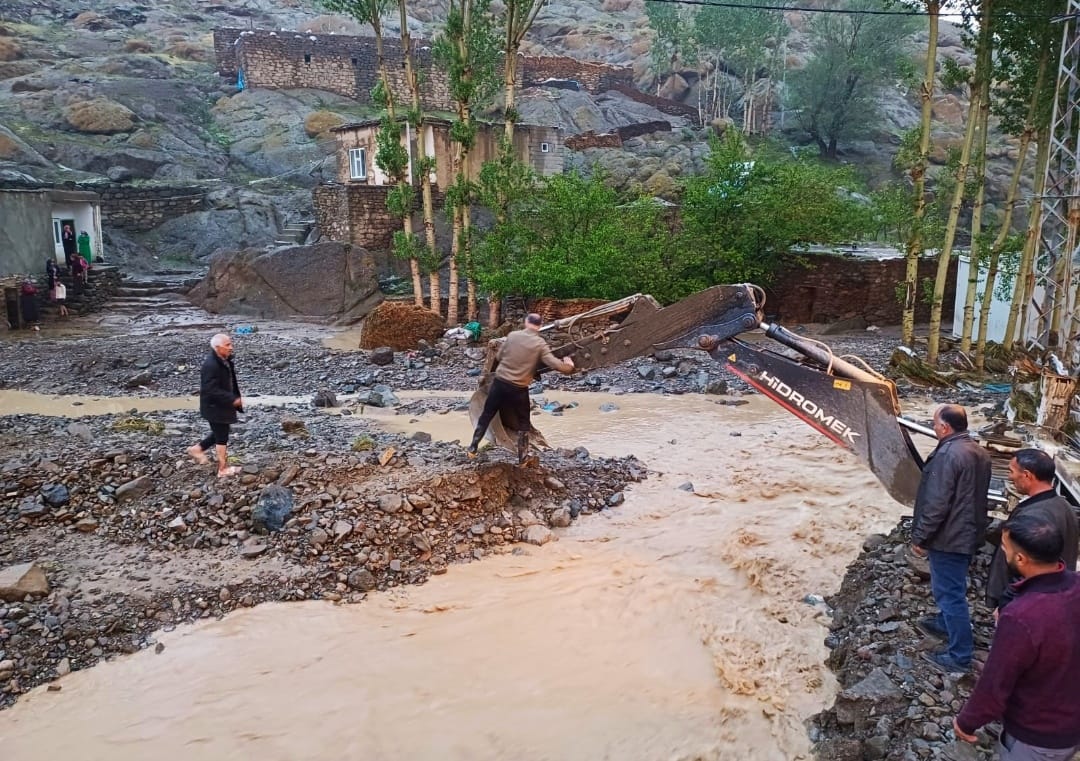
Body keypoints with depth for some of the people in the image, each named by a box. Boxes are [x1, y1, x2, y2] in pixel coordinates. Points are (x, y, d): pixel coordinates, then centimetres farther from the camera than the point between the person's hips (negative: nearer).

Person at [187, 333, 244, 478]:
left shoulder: (225, 360, 3)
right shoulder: (211, 365, -26)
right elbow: (211, 390, -28)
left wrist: (235, 398, 10)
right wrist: (232, 400, -26)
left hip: (222, 405, 9)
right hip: (215, 407, -9)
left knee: (219, 434, 22)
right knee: (222, 437, 2)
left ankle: (197, 449, 39)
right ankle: (223, 469, 14)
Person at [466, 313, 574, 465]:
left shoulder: (512, 335, -1)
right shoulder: (540, 344, -9)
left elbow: (499, 356, 7)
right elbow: (555, 364, -16)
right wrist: (569, 367, 2)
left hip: (499, 382, 2)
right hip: (519, 388, -2)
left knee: (486, 415, 18)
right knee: (523, 423, 16)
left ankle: (473, 448, 25)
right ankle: (522, 458, 20)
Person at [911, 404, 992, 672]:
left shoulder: (947, 455, -25)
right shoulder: (979, 451, 4)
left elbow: (936, 503, -25)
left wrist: (919, 536, -15)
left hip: (949, 537, -10)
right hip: (969, 532, 10)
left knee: (950, 592, 0)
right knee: (950, 587, 27)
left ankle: (959, 655, 7)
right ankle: (944, 623, 47)